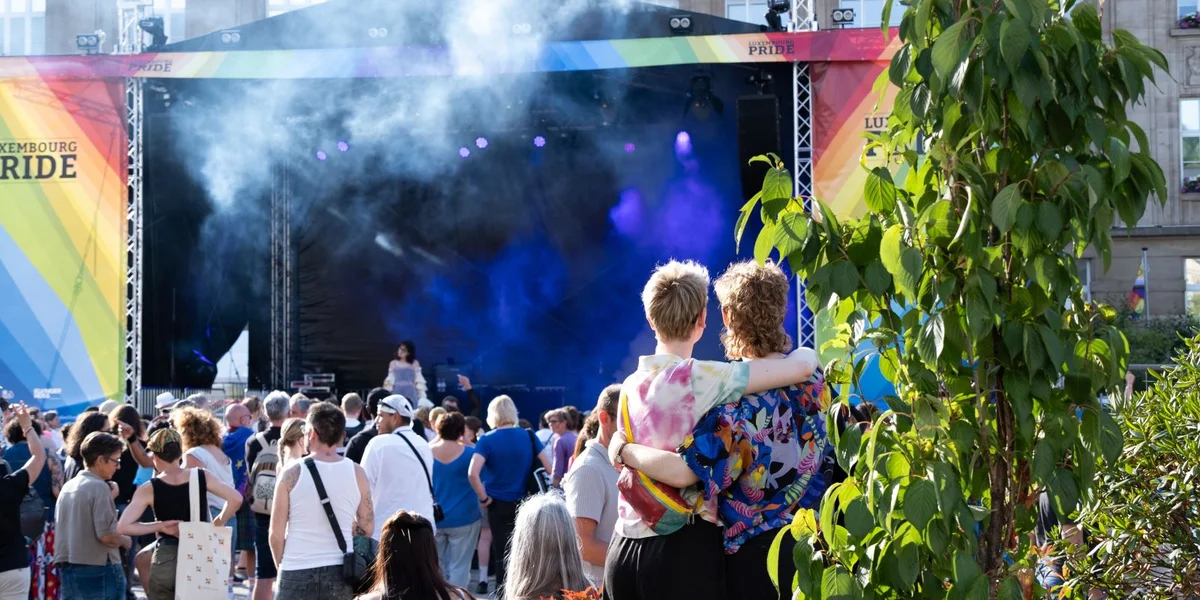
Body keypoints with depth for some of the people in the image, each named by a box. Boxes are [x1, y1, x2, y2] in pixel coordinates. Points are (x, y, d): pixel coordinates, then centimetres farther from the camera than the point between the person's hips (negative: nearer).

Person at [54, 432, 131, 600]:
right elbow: (106, 535, -19)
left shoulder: (68, 487, 11)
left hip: (67, 568, 7)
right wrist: (125, 541, 0)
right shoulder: (99, 487, -13)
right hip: (98, 569, -7)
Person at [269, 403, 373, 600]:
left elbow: (276, 533, -3)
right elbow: (367, 528, 7)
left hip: (297, 572, -2)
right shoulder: (356, 473, 1)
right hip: (340, 574, 2)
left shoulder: (292, 473, -6)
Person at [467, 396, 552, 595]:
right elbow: (549, 468, -3)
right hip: (524, 503, 2)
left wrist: (483, 497, -10)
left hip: (498, 504, -2)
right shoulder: (528, 436, -2)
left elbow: (473, 473, -22)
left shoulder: (487, 440, -10)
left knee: (502, 553, 8)